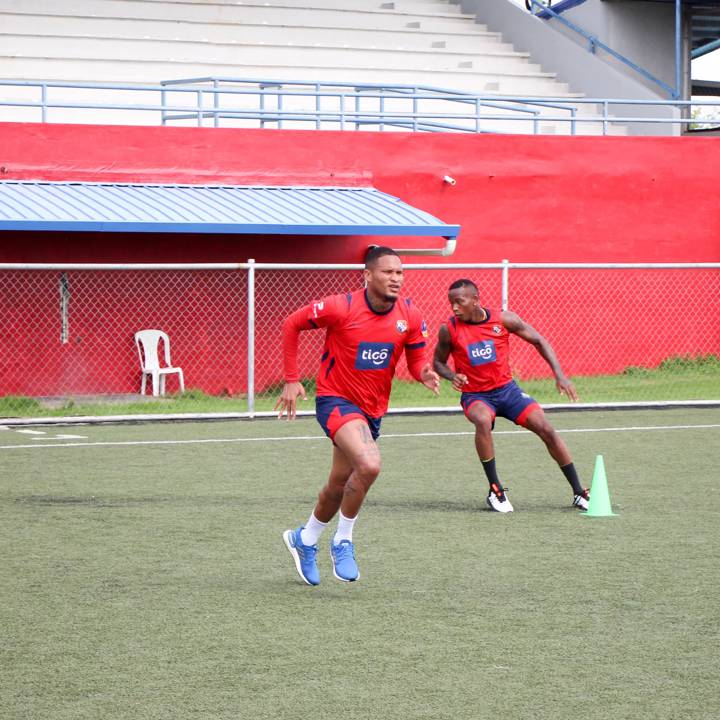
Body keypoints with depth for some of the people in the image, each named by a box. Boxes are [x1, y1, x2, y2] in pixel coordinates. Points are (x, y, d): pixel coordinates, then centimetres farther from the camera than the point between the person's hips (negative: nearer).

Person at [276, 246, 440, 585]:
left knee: (339, 485, 17)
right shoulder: (341, 307, -19)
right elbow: (291, 324, -8)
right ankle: (343, 542, -9)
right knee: (369, 464, -29)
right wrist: (292, 380, -8)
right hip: (336, 400, -6)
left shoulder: (410, 316, -7)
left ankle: (305, 539, 45)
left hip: (373, 409, 6)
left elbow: (417, 360, 3)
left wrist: (425, 374, -22)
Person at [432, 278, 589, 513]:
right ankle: (495, 489, -21)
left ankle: (579, 493, 4)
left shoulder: (503, 319, -10)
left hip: (507, 388, 2)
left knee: (547, 430, -9)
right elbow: (438, 362, 4)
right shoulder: (449, 330, -11)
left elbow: (539, 341, -1)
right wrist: (452, 376, -19)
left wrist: (559, 375, -10)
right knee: (483, 421, -36)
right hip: (475, 395, -2)